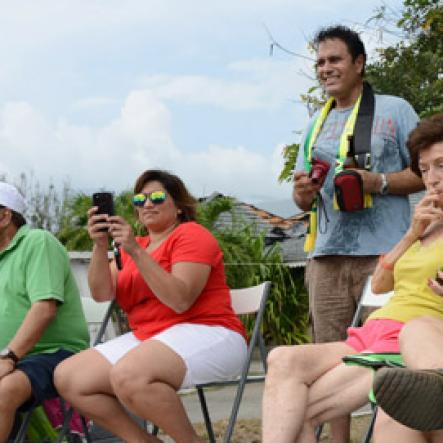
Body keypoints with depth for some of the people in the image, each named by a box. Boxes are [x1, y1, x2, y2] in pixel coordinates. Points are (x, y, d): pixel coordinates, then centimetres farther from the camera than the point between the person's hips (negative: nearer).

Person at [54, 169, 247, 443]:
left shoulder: (191, 234, -2)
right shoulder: (133, 245, 17)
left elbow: (180, 300, -19)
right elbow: (102, 294, 2)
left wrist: (136, 252, -22)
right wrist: (100, 246, -12)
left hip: (205, 334, -8)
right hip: (147, 338, 8)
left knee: (128, 376, -35)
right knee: (68, 378, -7)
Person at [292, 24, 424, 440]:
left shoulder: (394, 110, 5)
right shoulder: (317, 124, 19)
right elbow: (304, 199, 21)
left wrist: (379, 183, -15)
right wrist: (303, 193, -3)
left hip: (384, 253, -4)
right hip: (327, 256, 5)